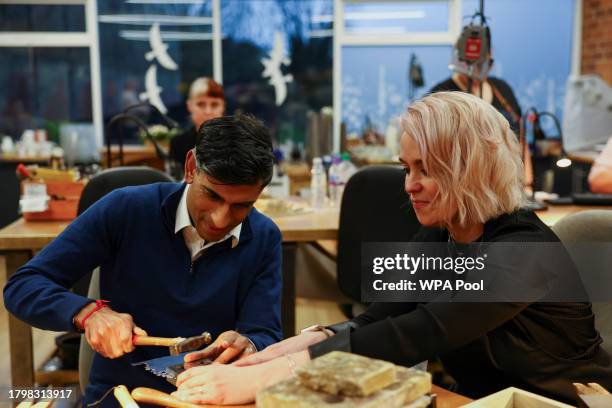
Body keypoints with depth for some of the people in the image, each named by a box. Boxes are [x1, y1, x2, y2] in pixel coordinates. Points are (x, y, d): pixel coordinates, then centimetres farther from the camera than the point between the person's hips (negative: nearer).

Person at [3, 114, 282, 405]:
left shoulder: (263, 240, -4)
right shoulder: (126, 210, -10)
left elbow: (267, 335, -7)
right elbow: (22, 287, -7)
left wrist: (247, 346, -29)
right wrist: (88, 312, -26)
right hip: (118, 394, 0)